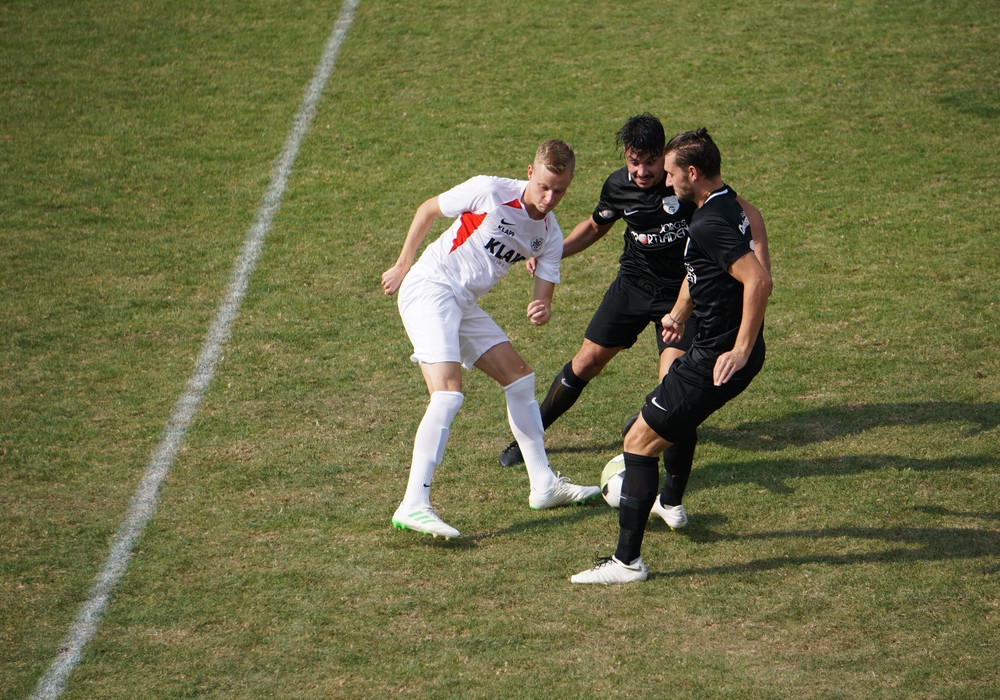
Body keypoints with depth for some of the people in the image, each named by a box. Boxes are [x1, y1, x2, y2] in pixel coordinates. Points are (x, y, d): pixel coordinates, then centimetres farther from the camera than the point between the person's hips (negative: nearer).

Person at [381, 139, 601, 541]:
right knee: (448, 393, -22)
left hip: (465, 305, 8)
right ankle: (413, 505, -27)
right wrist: (402, 266, 4)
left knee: (519, 376, 11)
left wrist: (541, 311, -20)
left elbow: (543, 298, 5)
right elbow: (427, 210, -1)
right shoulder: (489, 192, -15)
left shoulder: (550, 237, 4)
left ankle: (544, 485, 21)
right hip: (429, 288, -8)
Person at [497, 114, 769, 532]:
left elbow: (747, 213, -13)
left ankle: (672, 498, -13)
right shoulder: (618, 187, -6)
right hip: (634, 282, 4)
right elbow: (595, 226, 15)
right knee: (587, 361, 9)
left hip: (682, 290, -4)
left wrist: (760, 264, -27)